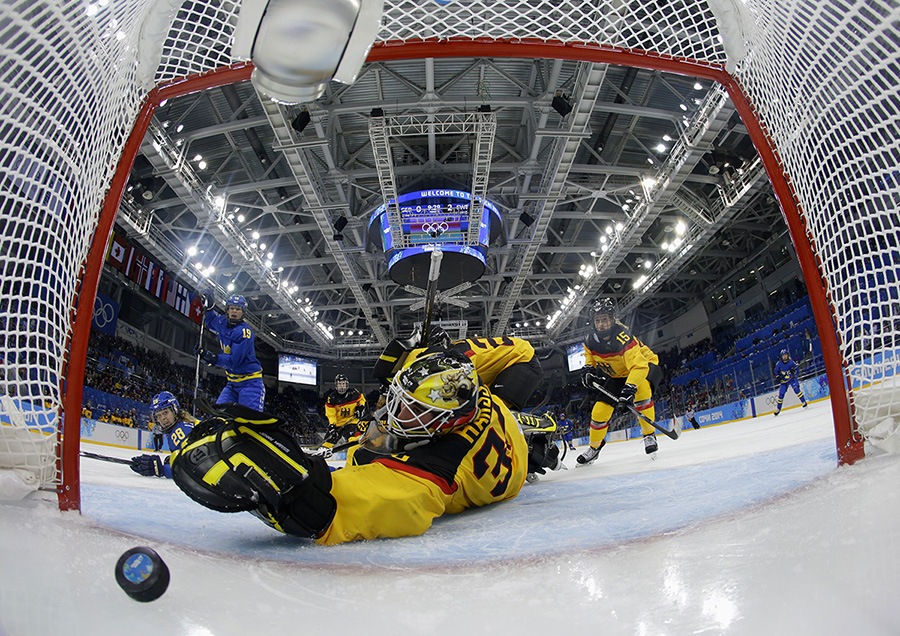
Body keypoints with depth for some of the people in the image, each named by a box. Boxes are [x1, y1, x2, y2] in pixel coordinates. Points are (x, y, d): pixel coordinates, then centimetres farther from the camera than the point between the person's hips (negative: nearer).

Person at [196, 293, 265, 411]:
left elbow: (234, 361, -23)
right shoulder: (222, 323, 4)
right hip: (232, 383, 8)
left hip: (249, 382, -8)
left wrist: (213, 358, -31)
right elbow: (211, 322, 32)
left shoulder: (244, 332, -20)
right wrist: (209, 308, 13)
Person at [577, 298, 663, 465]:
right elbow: (590, 356, 11)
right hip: (617, 375, 6)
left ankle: (650, 435, -18)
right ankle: (594, 448, 23)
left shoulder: (622, 336, -35)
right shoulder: (591, 340, -13)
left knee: (640, 389, -38)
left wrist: (629, 390, -55)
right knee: (600, 411, -2)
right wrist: (588, 369, -7)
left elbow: (639, 366, -44)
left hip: (645, 365, -5)